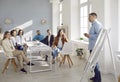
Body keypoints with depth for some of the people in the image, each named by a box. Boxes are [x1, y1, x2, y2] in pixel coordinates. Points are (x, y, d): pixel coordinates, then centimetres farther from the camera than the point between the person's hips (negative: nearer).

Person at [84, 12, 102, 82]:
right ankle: (96, 76, 28)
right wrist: (88, 36, 10)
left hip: (95, 47, -10)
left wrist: (89, 36, -19)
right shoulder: (93, 25, 18)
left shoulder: (97, 24, -12)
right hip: (92, 46, 10)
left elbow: (99, 35, -23)